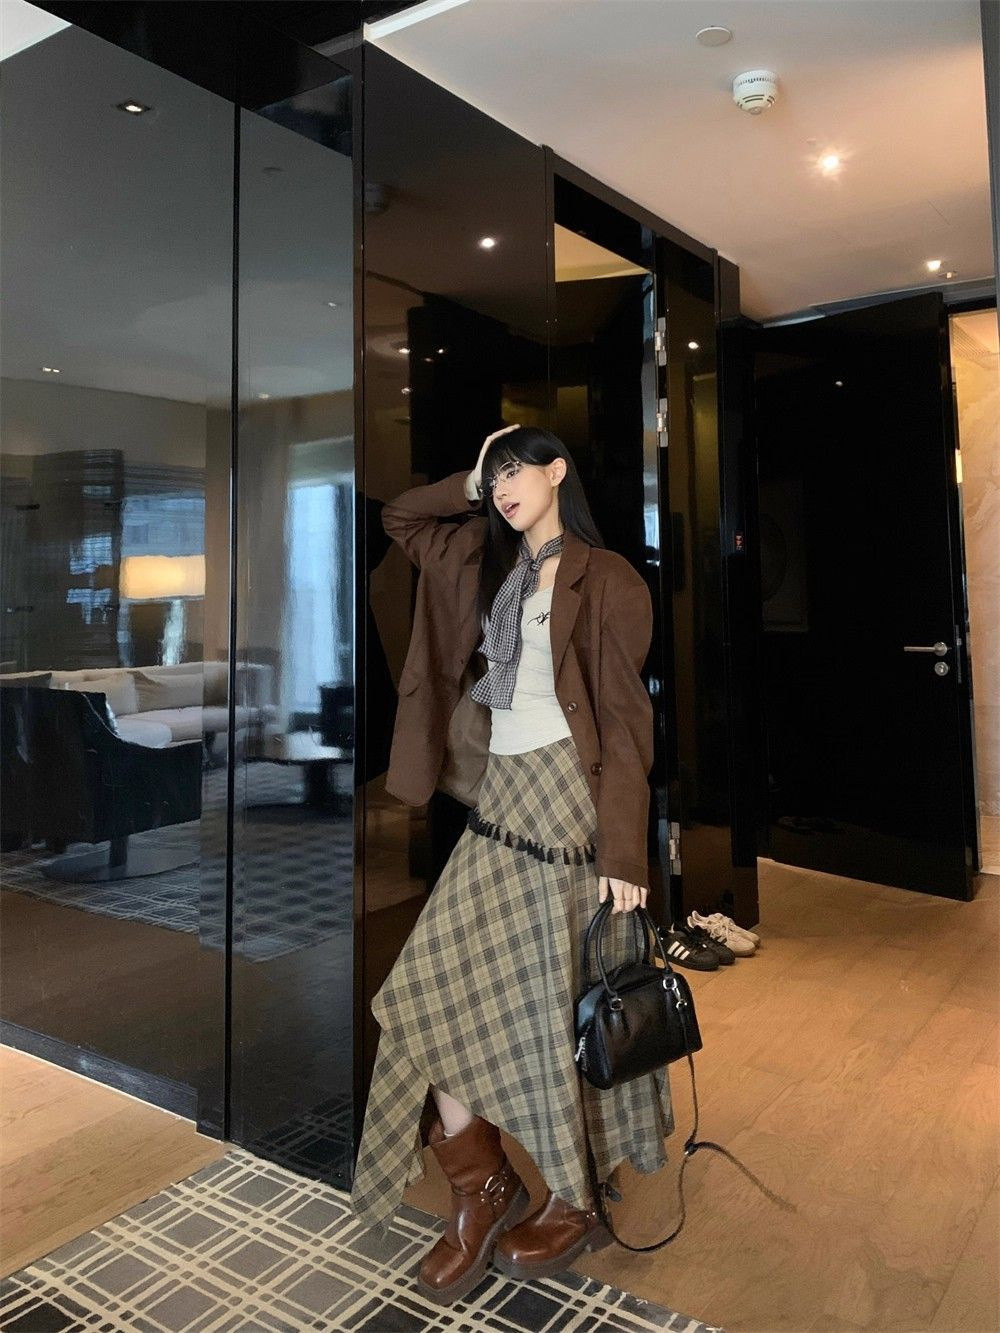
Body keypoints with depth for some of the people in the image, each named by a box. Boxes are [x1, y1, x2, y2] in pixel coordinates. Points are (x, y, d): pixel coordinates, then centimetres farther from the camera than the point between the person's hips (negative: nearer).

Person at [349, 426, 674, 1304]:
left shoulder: (605, 579, -5)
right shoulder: (492, 564, 15)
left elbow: (625, 721, -11)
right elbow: (399, 516, 27)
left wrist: (625, 852, -15)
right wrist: (475, 487, 14)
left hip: (570, 800, -7)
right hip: (503, 799, 7)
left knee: (564, 1009, 3)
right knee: (435, 992, 0)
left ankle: (575, 1203, 25)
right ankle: (483, 1189, 17)